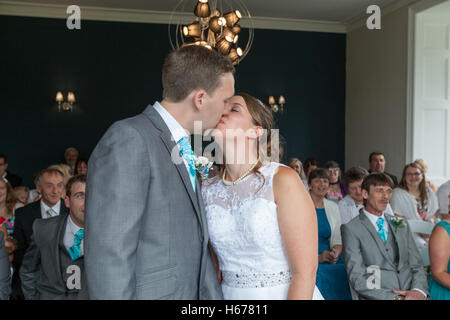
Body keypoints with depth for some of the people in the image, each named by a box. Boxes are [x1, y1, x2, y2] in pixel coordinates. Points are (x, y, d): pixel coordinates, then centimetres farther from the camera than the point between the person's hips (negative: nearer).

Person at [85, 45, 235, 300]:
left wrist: (214, 295, 6)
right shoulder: (129, 139, -18)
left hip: (194, 291, 8)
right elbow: (108, 256, -24)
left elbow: (195, 245, 10)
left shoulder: (182, 148, 9)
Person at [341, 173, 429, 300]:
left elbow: (417, 266, 14)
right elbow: (357, 279, -7)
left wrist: (419, 291, -6)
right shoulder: (351, 229, -2)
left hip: (411, 295, 5)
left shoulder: (401, 224, 17)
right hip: (377, 298, -5)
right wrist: (395, 298, -15)